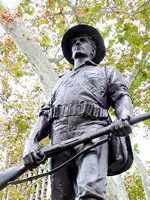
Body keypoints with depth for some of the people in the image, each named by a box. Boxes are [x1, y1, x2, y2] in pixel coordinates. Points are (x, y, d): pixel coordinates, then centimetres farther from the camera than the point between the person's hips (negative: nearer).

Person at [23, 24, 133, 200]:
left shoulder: (107, 72, 30)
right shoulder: (61, 81, 39)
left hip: (91, 128, -4)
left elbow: (121, 97, 12)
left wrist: (124, 118, -14)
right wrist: (32, 140, 7)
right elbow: (46, 112, 27)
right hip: (59, 135, 4)